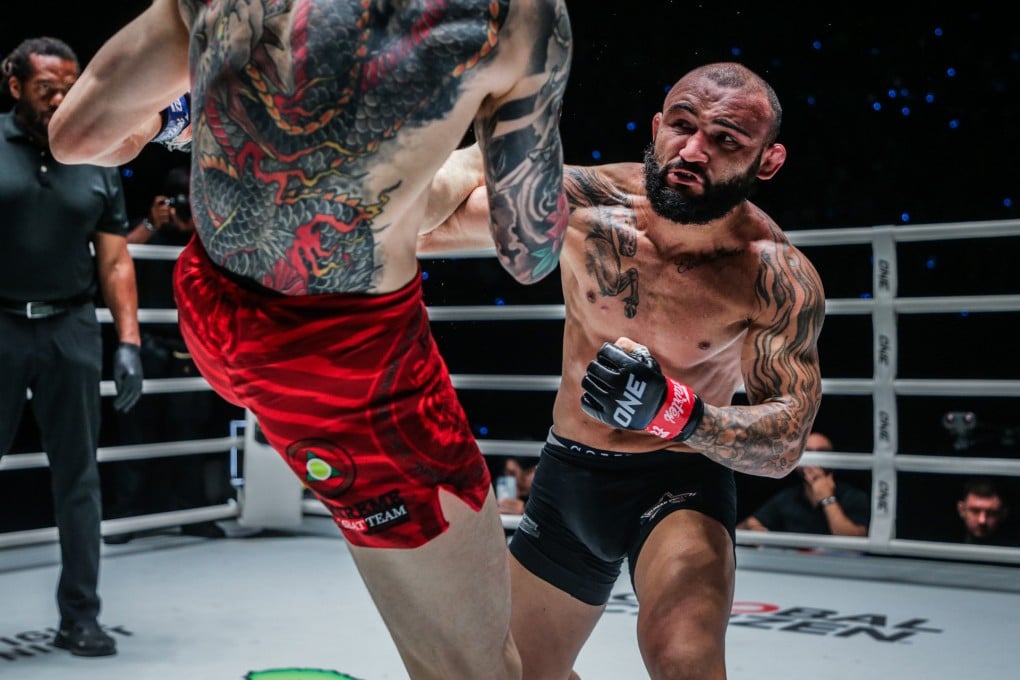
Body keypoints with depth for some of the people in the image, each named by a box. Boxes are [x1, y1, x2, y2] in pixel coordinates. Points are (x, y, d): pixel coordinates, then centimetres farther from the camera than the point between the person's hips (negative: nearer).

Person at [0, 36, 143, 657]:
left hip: (72, 329, 3)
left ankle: (80, 618, 14)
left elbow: (115, 261, 11)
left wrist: (128, 342, 2)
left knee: (79, 477, 6)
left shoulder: (97, 165, 10)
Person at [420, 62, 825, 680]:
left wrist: (673, 410, -40)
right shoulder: (582, 201, -17)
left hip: (681, 480, -3)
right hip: (567, 475, 4)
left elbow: (785, 445, -23)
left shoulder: (779, 278, -22)